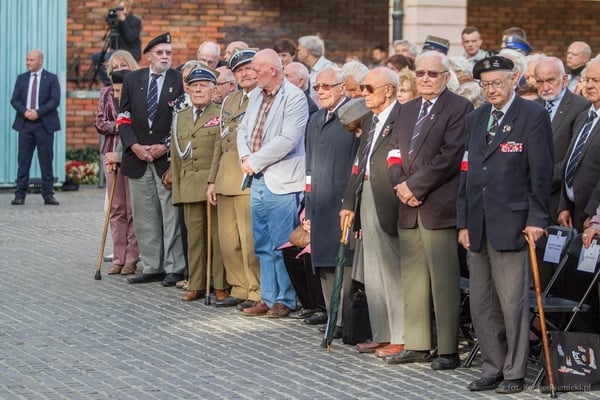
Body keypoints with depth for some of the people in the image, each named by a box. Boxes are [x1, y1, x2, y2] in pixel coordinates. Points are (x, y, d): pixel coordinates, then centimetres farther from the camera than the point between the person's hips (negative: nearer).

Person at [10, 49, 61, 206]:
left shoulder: (51, 79, 3)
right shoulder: (21, 78, 12)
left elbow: (55, 101, -6)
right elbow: (14, 100, 7)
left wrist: (38, 112, -16)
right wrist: (25, 111, -12)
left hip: (44, 124, -2)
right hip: (25, 124, 2)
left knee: (46, 161, 0)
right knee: (23, 161, 0)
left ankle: (48, 195, 5)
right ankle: (20, 195, 1)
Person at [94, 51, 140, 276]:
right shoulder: (106, 94, 12)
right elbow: (99, 123, 10)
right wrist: (116, 126, -10)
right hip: (112, 153, 4)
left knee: (133, 208, -3)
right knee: (116, 208, 6)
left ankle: (132, 258, 1)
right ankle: (118, 258, 9)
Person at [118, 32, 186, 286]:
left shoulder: (180, 81, -1)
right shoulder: (132, 80, 8)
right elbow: (125, 118, 7)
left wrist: (165, 147, -10)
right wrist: (134, 146, -7)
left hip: (168, 158, -3)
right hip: (137, 158, 3)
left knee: (171, 214, -3)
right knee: (144, 215, 7)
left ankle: (174, 268, 3)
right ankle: (151, 267, 13)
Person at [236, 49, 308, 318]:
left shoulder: (294, 98, -12)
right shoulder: (256, 96, 14)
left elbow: (287, 140, -20)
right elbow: (243, 130, 16)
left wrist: (255, 161, -13)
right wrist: (245, 157, -4)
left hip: (282, 182, -8)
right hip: (258, 180, 8)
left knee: (282, 246, -3)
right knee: (262, 246, 12)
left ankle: (285, 300, 7)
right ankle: (267, 298, 20)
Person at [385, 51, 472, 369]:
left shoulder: (459, 107, -5)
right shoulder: (407, 110, 20)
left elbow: (450, 155, -14)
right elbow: (395, 152, 16)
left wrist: (414, 185, -14)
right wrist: (400, 185, -3)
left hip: (439, 207, -7)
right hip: (409, 206, 7)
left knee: (444, 280, -5)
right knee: (411, 278, 10)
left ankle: (448, 350, -1)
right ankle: (416, 344, 17)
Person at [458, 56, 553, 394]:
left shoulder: (533, 115, -4)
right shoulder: (475, 119, 15)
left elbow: (542, 171, -7)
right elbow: (466, 172, 16)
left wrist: (536, 220, -12)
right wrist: (463, 222, 12)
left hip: (512, 224, -6)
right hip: (478, 226, 6)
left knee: (513, 303, -3)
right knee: (482, 305, 8)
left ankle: (514, 372, 6)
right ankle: (493, 369, 17)